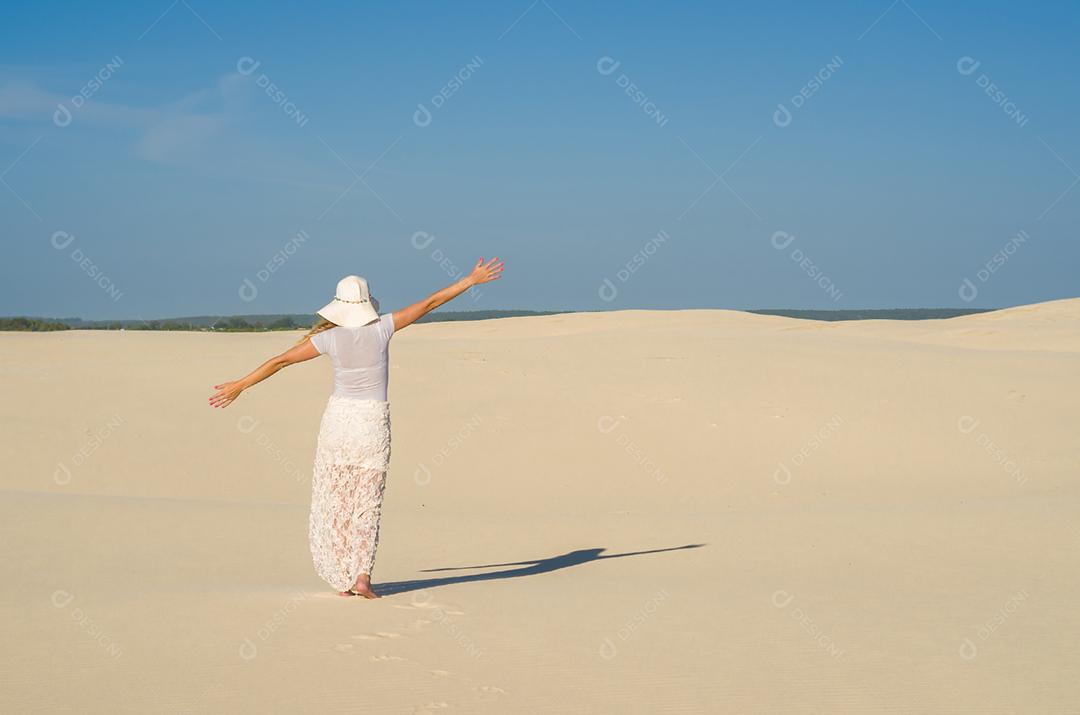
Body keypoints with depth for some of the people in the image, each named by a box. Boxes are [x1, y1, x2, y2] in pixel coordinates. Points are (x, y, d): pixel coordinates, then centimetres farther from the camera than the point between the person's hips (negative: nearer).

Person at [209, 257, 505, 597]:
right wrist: (472, 280, 5)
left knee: (334, 502, 11)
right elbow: (430, 302, -2)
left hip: (338, 420, 0)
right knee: (366, 504, 8)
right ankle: (361, 575, -6)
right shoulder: (381, 328, -8)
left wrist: (239, 386, 4)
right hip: (374, 423, 0)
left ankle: (342, 581, 10)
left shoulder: (329, 337, -9)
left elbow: (279, 361, -5)